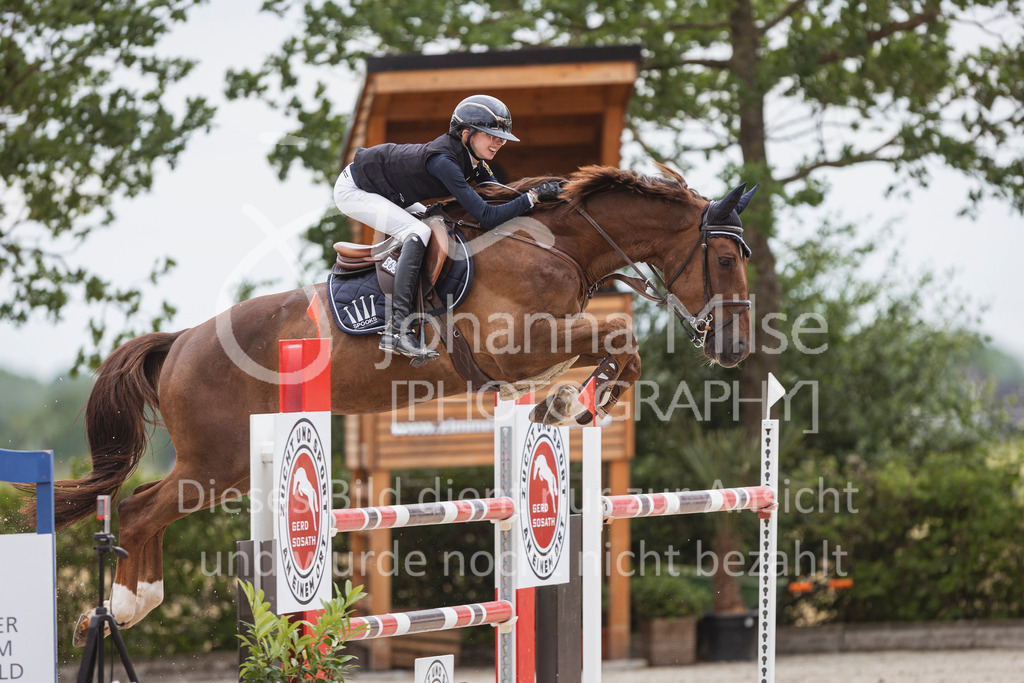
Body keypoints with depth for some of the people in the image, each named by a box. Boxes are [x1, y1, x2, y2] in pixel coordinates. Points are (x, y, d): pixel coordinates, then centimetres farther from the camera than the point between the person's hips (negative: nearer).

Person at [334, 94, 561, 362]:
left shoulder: (469, 157, -5)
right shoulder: (443, 161, -33)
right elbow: (486, 217, -37)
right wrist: (534, 196, -34)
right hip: (353, 191, -10)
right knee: (418, 232, -26)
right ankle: (396, 330, -32)